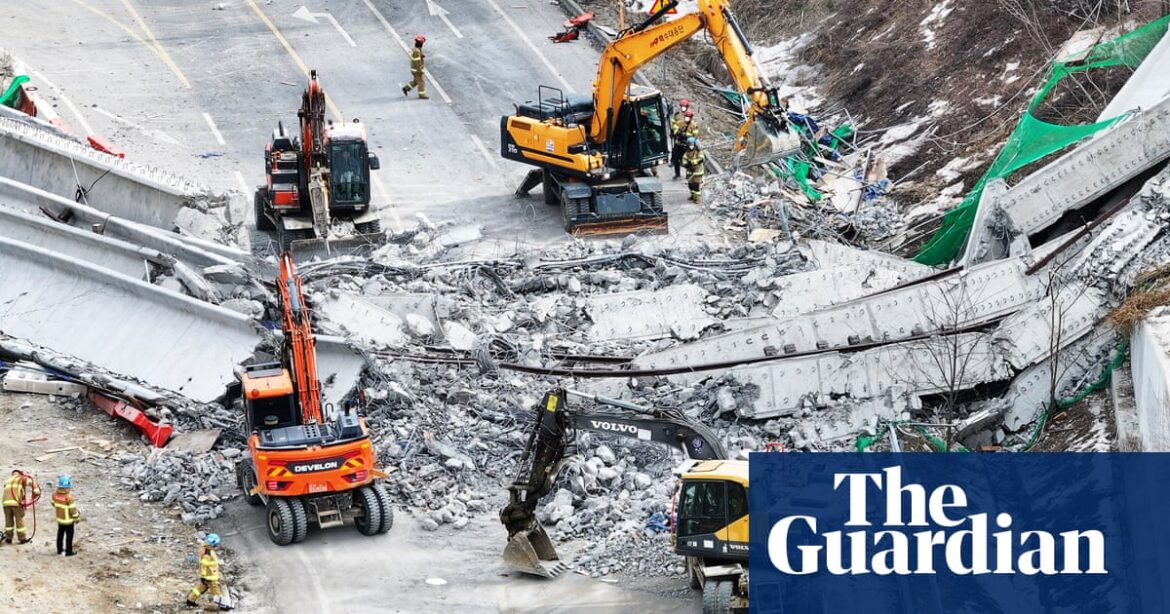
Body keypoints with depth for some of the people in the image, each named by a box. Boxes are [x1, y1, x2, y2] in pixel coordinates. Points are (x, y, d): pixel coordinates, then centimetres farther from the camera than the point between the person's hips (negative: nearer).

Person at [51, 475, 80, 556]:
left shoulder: (55, 494, -11)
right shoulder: (69, 497, -30)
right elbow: (73, 510, -22)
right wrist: (76, 518, -5)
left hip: (59, 519, 6)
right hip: (68, 520, -6)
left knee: (60, 534, 21)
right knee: (69, 536, 9)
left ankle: (59, 550, 33)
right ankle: (68, 552, 18)